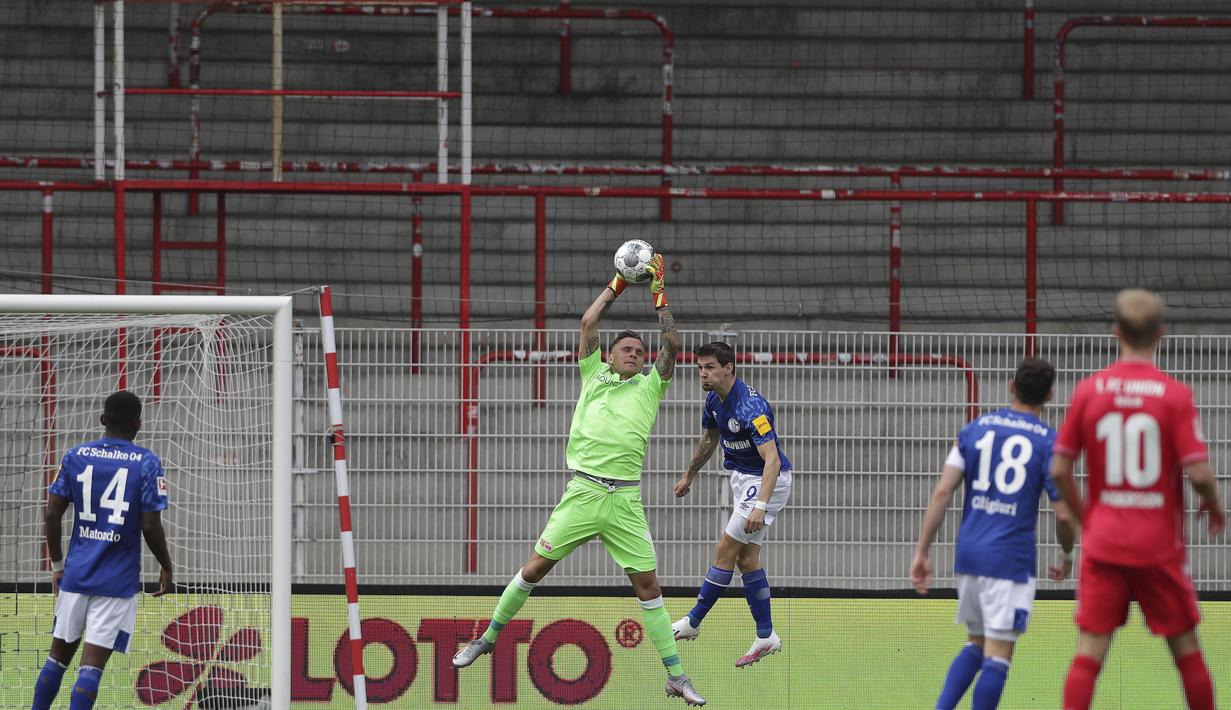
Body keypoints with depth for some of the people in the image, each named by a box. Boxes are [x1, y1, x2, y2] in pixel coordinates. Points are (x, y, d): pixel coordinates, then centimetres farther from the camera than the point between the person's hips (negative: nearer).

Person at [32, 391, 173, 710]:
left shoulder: (75, 456, 4)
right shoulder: (147, 464, -6)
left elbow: (51, 516, 4)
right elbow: (150, 526, -9)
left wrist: (57, 565, 15)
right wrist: (166, 568, 6)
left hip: (76, 574, 3)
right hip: (118, 581, -3)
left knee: (59, 654, 16)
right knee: (92, 663, -6)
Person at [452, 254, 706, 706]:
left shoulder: (649, 387, 13)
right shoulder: (594, 375, 13)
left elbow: (672, 345, 5)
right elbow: (588, 324, 8)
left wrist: (658, 297, 12)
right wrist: (616, 286, 14)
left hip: (625, 502, 0)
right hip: (583, 493, 0)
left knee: (647, 584, -1)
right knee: (536, 566, 2)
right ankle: (488, 638, 18)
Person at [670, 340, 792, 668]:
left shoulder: (750, 407, -28)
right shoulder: (715, 400, 1)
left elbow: (772, 460, -36)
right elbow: (709, 440, 22)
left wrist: (760, 506, -45)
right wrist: (689, 476, 32)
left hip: (767, 481, -9)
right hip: (743, 480, 9)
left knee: (726, 551, -6)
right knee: (746, 558, 8)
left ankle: (693, 622, 4)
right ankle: (766, 637, 13)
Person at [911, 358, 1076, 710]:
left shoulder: (975, 429, 7)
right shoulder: (1049, 442, -3)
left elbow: (942, 492, 1)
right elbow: (1064, 515, -4)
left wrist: (922, 551, 4)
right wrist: (1066, 556, 16)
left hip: (969, 552, 4)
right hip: (1011, 559, -4)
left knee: (976, 645, 20)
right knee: (998, 656, 0)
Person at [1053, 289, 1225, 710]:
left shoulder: (1088, 391, -2)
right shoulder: (1175, 395, -8)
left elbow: (1059, 470, 0)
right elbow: (1199, 472, -12)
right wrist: (1215, 506, 9)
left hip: (1103, 544, 1)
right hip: (1160, 545, -1)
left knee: (1089, 652, -1)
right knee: (1187, 650, 11)